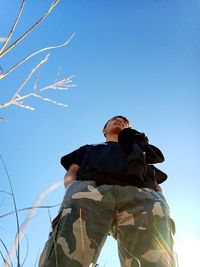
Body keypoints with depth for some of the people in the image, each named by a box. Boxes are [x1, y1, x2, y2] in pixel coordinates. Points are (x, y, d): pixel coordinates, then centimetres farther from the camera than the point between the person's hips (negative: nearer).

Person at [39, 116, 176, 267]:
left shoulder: (140, 147, 44)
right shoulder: (88, 149, 44)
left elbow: (155, 182, 29)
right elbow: (71, 174, 26)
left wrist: (157, 202, 3)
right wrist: (74, 189, 0)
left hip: (141, 192, 1)